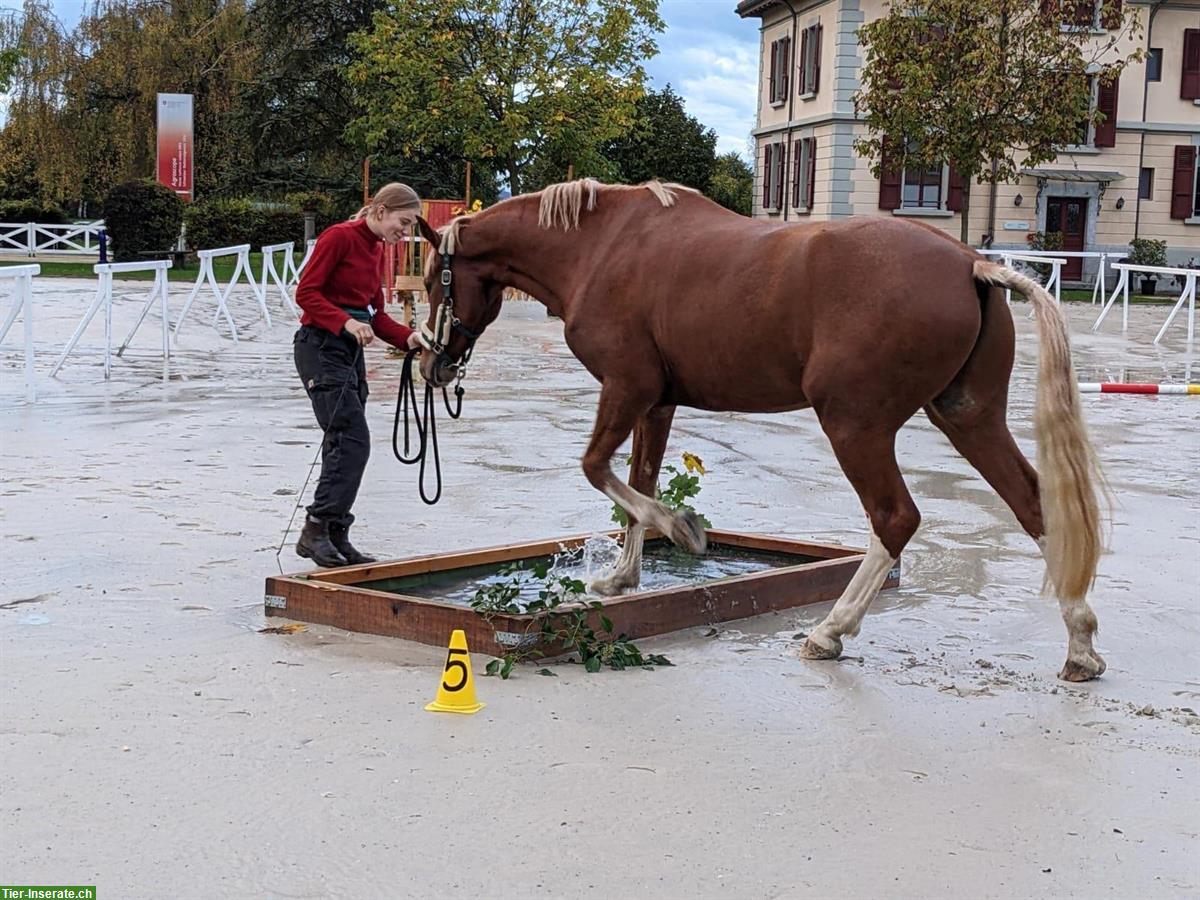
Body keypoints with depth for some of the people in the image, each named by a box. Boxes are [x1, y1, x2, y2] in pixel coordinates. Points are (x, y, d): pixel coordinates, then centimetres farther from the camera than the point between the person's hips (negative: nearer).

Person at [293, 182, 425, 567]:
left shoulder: (377, 250, 15)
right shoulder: (339, 237, -11)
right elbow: (306, 292, -15)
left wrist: (406, 337, 0)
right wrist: (346, 322, -27)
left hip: (351, 350, 9)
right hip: (321, 345, -9)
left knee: (344, 445, 9)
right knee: (353, 440, -15)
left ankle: (334, 536, 15)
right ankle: (316, 529, -11)